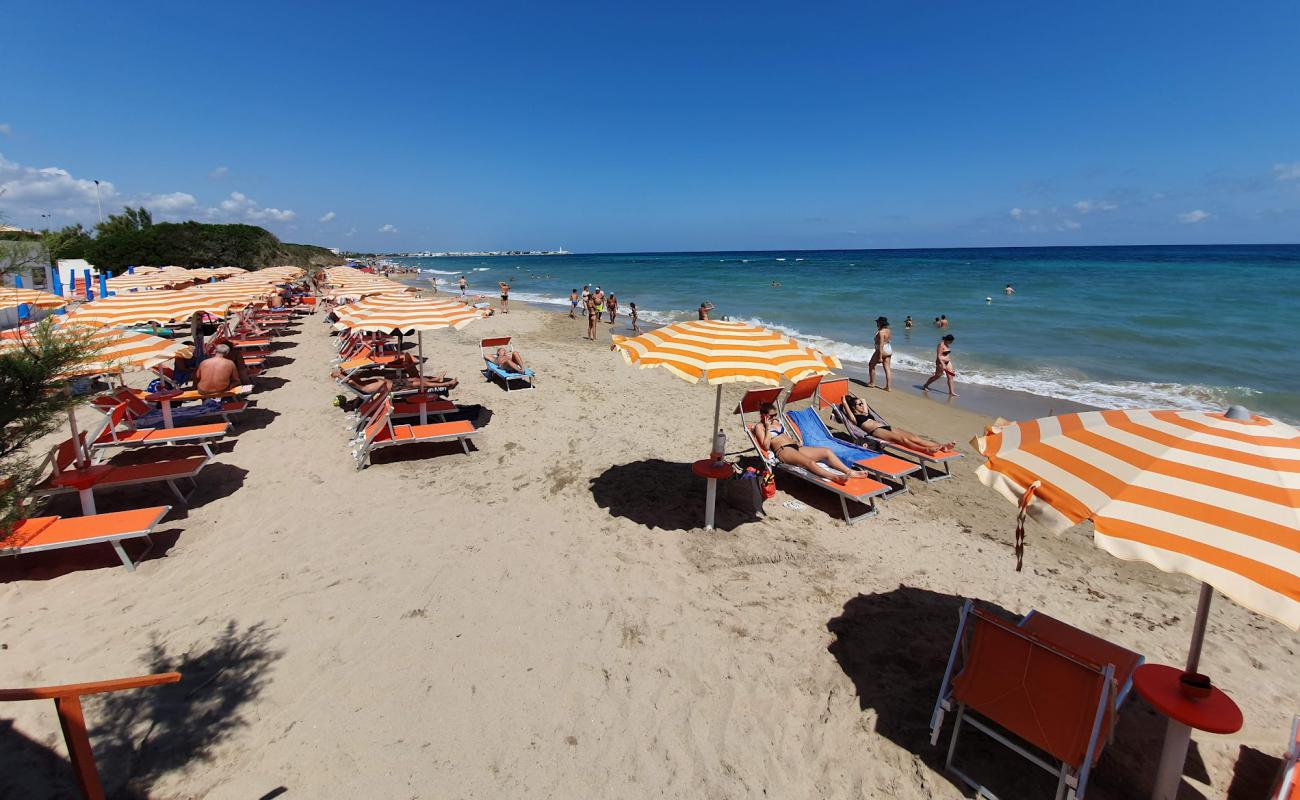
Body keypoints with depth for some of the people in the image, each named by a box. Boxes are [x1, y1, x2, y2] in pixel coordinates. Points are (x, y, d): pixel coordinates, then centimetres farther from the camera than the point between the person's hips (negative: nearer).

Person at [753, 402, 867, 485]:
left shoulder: (777, 421, 26)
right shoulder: (759, 427, 4)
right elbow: (766, 446, -9)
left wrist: (797, 443, 14)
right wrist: (768, 428, -8)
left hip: (795, 446, 9)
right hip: (782, 451, -9)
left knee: (827, 451, -12)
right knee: (809, 462, -38)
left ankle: (850, 472, -23)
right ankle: (835, 477, -60)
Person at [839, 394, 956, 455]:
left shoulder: (865, 413, 34)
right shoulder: (854, 417, 10)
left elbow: (863, 400, 51)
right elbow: (844, 403, 3)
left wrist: (853, 397, 55)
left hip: (885, 427, 9)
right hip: (876, 431, -9)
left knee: (912, 436, -13)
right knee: (901, 439, -34)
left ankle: (941, 446, -29)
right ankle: (926, 450, -56)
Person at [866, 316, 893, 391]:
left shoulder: (881, 332, -21)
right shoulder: (888, 330, 7)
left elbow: (881, 345, -24)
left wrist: (880, 357, -24)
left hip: (882, 350, -9)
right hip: (889, 350, 9)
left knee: (871, 365, 10)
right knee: (887, 368, 7)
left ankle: (872, 383, 17)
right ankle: (888, 387, 5)